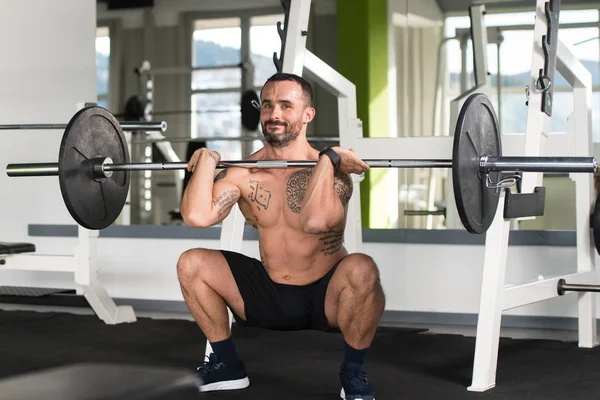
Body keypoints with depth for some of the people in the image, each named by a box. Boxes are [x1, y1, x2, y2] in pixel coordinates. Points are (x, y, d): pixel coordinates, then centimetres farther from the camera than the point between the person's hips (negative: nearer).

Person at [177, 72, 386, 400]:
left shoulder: (331, 172, -18)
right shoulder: (244, 172, -6)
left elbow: (316, 221, -41)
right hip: (268, 297, 4)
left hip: (325, 299, -4)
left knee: (362, 269, -36)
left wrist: (327, 158, -32)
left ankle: (353, 372, -11)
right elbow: (196, 216, -24)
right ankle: (228, 364, 7)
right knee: (191, 264, -10)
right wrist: (207, 159, -15)